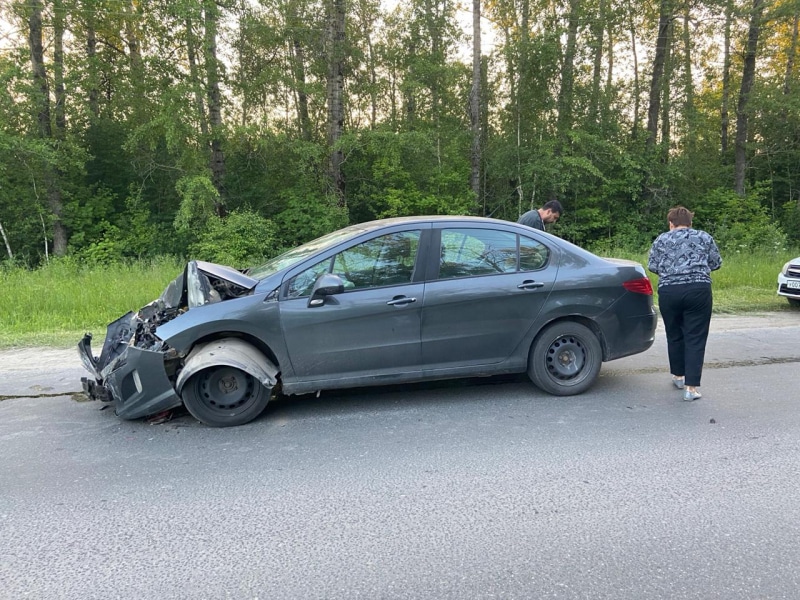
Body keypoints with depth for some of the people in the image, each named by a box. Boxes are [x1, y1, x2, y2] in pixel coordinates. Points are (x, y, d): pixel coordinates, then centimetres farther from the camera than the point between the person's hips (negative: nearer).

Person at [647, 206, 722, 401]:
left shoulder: (662, 239, 8)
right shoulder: (704, 237, 10)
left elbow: (652, 266, 6)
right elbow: (716, 263, 12)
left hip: (669, 292, 1)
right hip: (699, 290, -1)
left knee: (674, 336, 17)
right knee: (695, 339, 0)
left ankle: (678, 376, 31)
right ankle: (691, 386, -4)